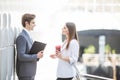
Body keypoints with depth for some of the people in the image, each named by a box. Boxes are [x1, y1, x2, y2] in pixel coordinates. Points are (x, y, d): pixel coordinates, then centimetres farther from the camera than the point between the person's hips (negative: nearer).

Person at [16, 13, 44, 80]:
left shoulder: (28, 35, 15)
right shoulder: (22, 37, -15)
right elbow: (21, 56, -22)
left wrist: (38, 55, 2)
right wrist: (36, 56, -18)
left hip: (31, 73, 10)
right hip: (25, 73, -9)